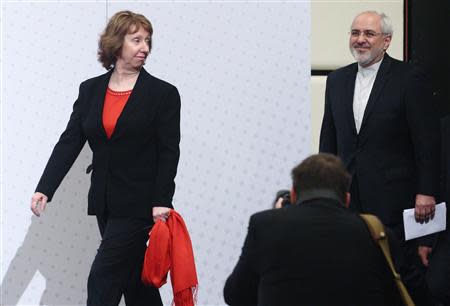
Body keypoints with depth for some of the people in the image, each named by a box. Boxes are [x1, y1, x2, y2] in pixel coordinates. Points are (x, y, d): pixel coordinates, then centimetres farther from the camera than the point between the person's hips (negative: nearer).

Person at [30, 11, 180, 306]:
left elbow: (169, 153, -7)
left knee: (103, 279, -9)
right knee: (135, 281, 13)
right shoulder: (90, 90, 7)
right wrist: (45, 190, -8)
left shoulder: (163, 93, -5)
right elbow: (69, 143, 2)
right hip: (105, 203, 5)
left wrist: (161, 202, -16)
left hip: (139, 203, -5)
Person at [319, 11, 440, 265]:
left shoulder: (409, 79, -5)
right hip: (348, 198, 5)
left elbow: (428, 141, -7)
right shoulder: (337, 80, 13)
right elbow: (329, 138, 18)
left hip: (393, 200, -5)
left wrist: (426, 193, -13)